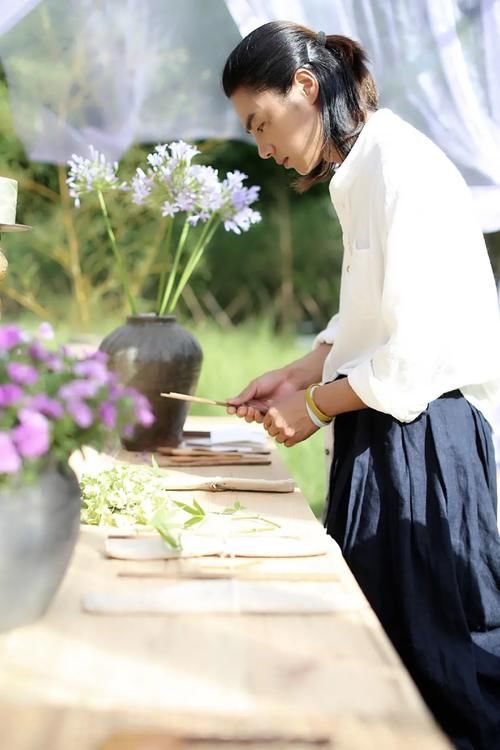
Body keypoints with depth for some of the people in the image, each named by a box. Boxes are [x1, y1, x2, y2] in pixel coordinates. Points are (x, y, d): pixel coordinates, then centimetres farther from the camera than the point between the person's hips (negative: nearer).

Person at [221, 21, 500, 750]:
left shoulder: (402, 169, -19)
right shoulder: (360, 173, 11)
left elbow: (418, 349, -23)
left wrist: (317, 404, -12)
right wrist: (295, 376, 7)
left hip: (423, 432, -9)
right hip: (381, 432, 10)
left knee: (437, 637, 2)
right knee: (381, 633, 16)